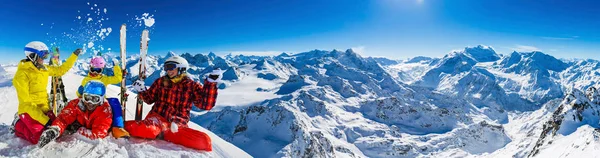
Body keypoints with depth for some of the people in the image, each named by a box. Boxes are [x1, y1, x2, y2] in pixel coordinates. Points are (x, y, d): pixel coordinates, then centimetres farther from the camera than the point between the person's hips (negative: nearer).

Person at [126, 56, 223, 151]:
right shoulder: (161, 81, 12)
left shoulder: (192, 86, 4)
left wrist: (211, 83, -15)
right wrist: (141, 91, 3)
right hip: (157, 118, -1)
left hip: (178, 126, 1)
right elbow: (149, 99, 22)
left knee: (204, 141, -26)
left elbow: (206, 104, -8)